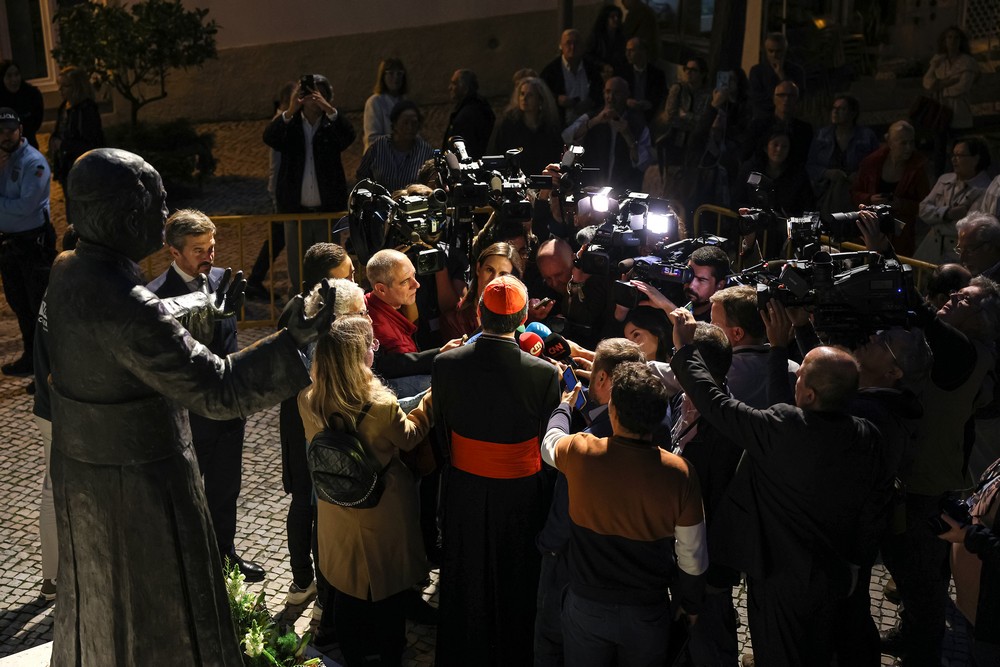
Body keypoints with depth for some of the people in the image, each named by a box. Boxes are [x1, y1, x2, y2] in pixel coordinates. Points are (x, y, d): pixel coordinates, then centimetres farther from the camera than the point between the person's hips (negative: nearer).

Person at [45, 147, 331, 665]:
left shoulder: (69, 272, -4)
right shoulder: (123, 306, -33)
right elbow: (218, 390, -31)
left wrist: (209, 308, 23)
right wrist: (293, 339, -31)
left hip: (80, 470, 9)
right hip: (137, 483, -9)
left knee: (97, 596, 31)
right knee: (153, 613, 14)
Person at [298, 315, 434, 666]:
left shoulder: (308, 401, -19)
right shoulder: (381, 405, -32)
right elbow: (409, 436, -10)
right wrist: (432, 397, -2)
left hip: (337, 514, 4)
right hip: (384, 515, -3)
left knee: (347, 590, 24)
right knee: (389, 589, 21)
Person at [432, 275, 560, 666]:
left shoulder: (446, 365, -18)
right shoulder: (544, 374, -24)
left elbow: (442, 431, -5)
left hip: (464, 490, 2)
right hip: (520, 492, -2)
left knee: (465, 579, 23)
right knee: (515, 583, 20)